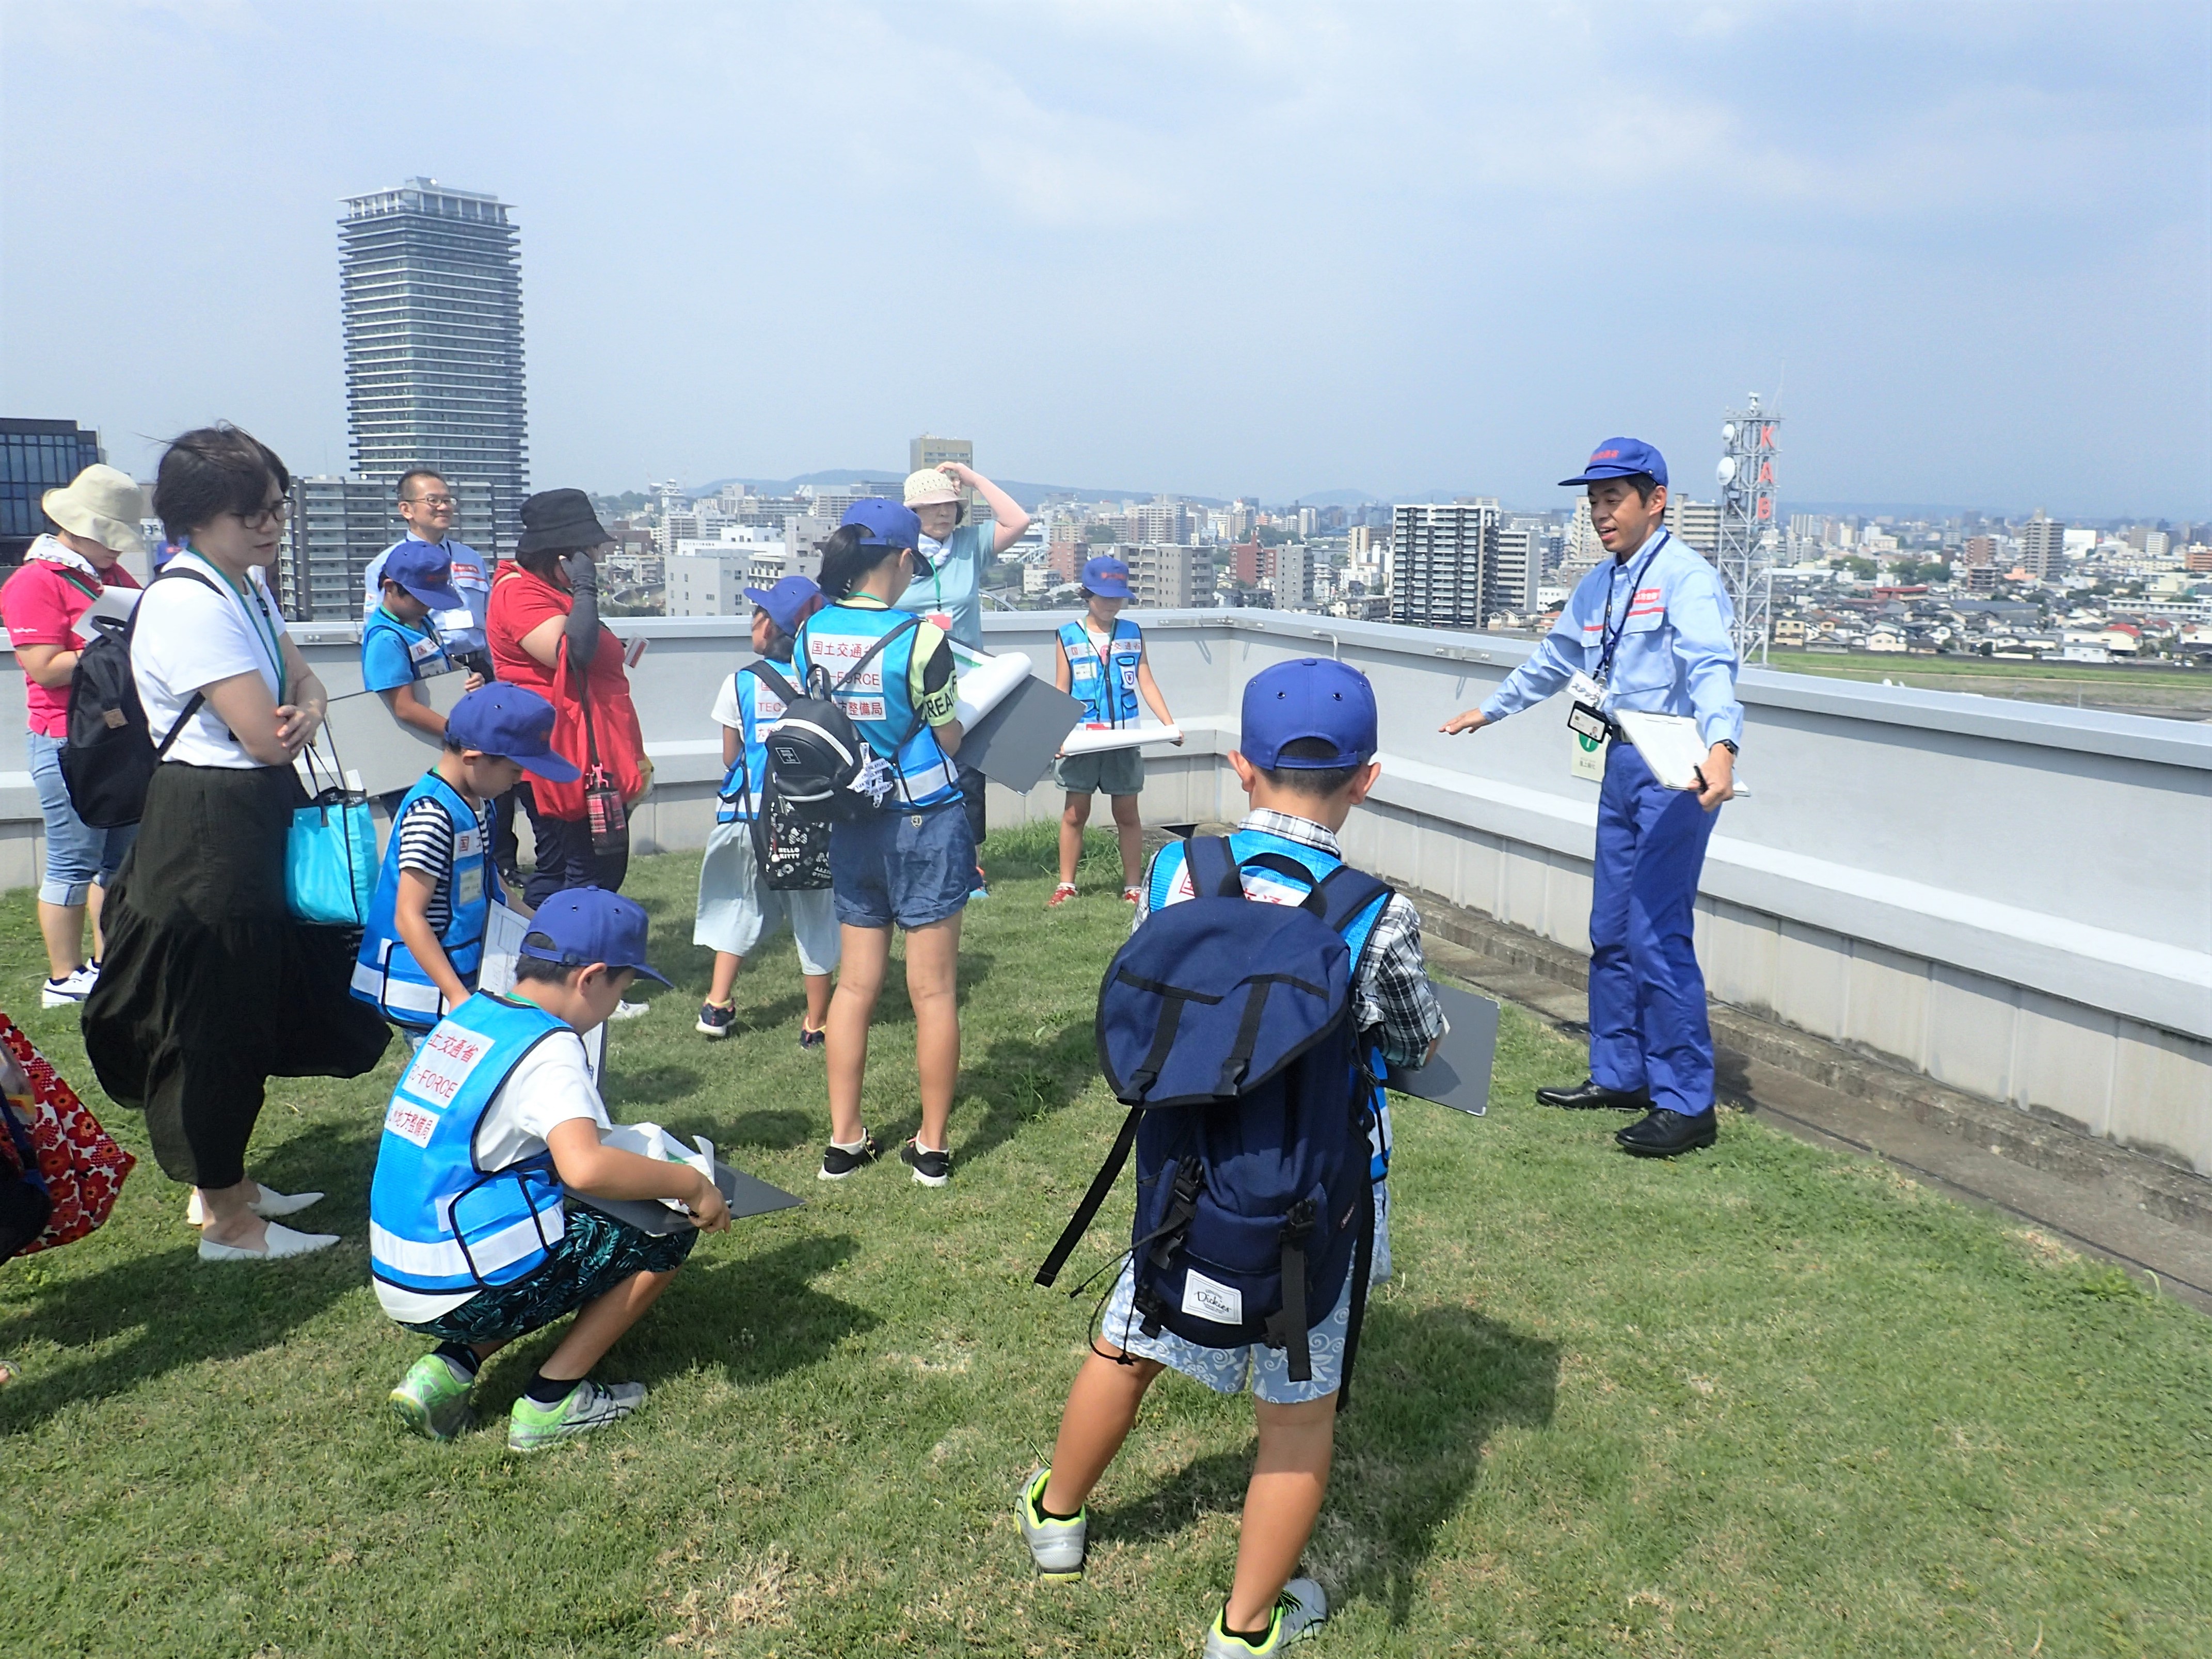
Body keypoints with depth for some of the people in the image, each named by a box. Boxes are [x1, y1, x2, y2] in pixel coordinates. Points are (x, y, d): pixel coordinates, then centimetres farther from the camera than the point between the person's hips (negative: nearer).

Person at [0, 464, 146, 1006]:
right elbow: (45, 667, -18)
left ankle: (107, 964, 24)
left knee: (120, 858, 14)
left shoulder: (112, 575, 16)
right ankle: (64, 978, 5)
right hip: (68, 741, -8)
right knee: (74, 863, -3)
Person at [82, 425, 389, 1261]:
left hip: (259, 816, 10)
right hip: (207, 827, -10)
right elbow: (262, 736, -23)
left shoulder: (248, 586, 9)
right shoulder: (187, 602, -21)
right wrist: (291, 721, 0)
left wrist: (303, 712, -14)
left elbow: (302, 681, 10)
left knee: (255, 1011, 19)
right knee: (215, 1020, 1)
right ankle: (228, 1221, 14)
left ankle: (225, 1181, 34)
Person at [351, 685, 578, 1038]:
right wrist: (458, 996, -28)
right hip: (427, 991, -10)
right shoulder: (431, 815, -23)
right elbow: (409, 917, -25)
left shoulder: (478, 802, 6)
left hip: (466, 975, 10)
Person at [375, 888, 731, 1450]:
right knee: (666, 1234, 3)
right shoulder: (547, 1049, -18)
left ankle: (449, 1369, 13)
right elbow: (586, 1168, -34)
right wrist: (690, 1183, -20)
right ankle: (550, 1402, 4)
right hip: (465, 1292, -8)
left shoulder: (467, 1017, 8)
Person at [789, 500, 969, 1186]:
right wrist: (952, 692, 9)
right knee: (933, 992, 5)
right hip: (925, 825, -5)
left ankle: (844, 1140, 21)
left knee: (856, 985, 15)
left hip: (850, 826, 5)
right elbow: (951, 740, -10)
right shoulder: (918, 638, -16)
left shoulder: (809, 635, -1)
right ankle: (932, 1147, 14)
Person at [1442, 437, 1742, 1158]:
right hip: (1622, 763, 9)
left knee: (1657, 934, -10)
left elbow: (1712, 668, -27)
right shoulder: (1596, 587, 15)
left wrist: (1721, 748, -44)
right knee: (1610, 930, 13)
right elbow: (1552, 662, 32)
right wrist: (1491, 709, 44)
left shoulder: (1685, 577, -12)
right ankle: (1618, 1075, 27)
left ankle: (1686, 1105, 0)